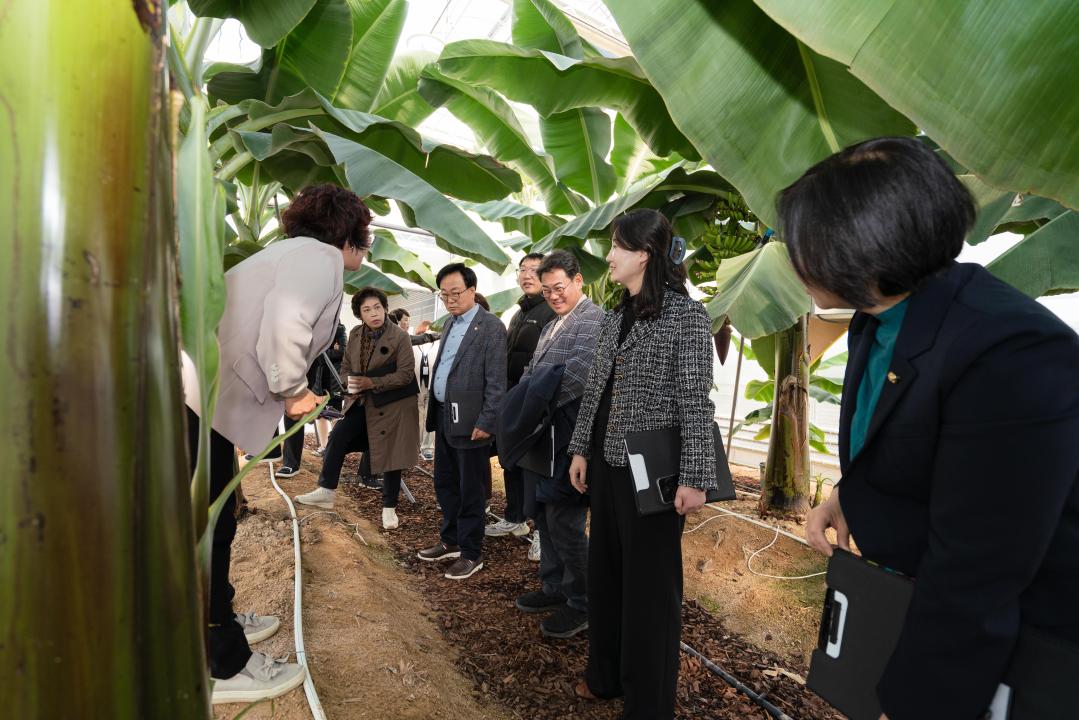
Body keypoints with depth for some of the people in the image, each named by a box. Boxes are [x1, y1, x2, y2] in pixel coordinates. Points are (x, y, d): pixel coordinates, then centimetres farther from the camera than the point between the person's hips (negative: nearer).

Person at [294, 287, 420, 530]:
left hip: (391, 404, -5)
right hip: (361, 401, 6)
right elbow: (346, 366, 12)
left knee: (390, 454, 2)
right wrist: (350, 384, -10)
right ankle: (326, 491, 20)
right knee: (336, 439, 4)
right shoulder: (355, 334, 3)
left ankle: (389, 507, 16)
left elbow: (406, 374, -18)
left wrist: (372, 382, -24)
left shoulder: (400, 336, -15)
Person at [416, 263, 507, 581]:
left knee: (470, 490, 4)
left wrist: (486, 423, -17)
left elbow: (496, 382, -14)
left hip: (469, 421, -8)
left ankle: (471, 554, 18)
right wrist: (435, 411, 13)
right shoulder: (450, 323, 14)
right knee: (445, 484, 18)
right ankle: (450, 541, 35)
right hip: (444, 417, 8)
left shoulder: (491, 327, -11)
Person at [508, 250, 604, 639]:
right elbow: (531, 373, 19)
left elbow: (577, 376, -24)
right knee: (544, 518, 17)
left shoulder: (593, 320, -11)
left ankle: (581, 605, 15)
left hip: (567, 439, -9)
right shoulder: (551, 326, 20)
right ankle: (554, 588, 33)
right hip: (540, 436, 9)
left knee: (564, 523, -2)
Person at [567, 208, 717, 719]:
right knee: (604, 573, 18)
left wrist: (694, 478, -17)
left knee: (649, 585, 6)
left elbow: (696, 403, -14)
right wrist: (581, 448, 11)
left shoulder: (686, 314, -11)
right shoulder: (615, 317, 9)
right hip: (607, 464, 7)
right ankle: (605, 676, 38)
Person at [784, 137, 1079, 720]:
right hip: (911, 592, 8)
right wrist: (845, 496, -4)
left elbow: (976, 579, -29)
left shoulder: (1010, 351, -31)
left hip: (998, 643, -7)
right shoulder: (880, 321, -3)